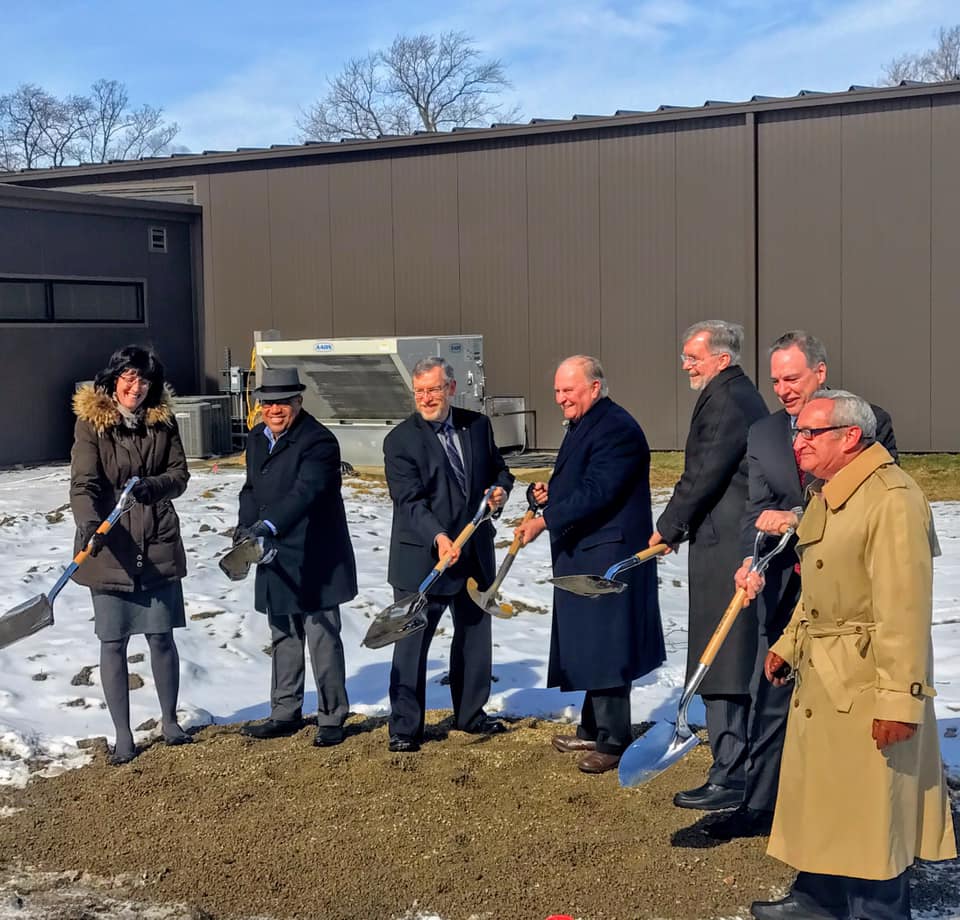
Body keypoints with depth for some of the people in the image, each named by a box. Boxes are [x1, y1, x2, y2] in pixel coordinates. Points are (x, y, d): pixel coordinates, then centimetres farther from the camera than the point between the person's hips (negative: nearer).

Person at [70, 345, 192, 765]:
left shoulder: (162, 420, 3)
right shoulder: (91, 422, -7)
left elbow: (179, 474, 5)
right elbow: (83, 483, -15)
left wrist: (154, 485, -17)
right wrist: (88, 522, -34)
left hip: (158, 545, 2)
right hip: (110, 547, -2)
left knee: (161, 636, 8)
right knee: (113, 642, 3)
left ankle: (169, 720, 28)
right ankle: (122, 735, 15)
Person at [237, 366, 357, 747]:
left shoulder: (319, 441, -17)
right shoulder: (257, 438, 10)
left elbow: (305, 492, -31)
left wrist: (267, 526, -42)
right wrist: (245, 528, 1)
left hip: (314, 559, -8)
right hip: (276, 558, 8)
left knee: (323, 640, -1)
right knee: (283, 638, 17)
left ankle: (332, 718, 9)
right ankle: (285, 713, 28)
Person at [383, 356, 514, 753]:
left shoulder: (478, 425, 4)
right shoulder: (400, 440, -11)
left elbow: (497, 468, 17)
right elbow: (410, 500, -20)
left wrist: (500, 489, -6)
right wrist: (437, 538, -35)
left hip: (474, 553, 6)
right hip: (421, 558, -5)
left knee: (475, 635, 17)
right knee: (412, 642, -3)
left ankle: (470, 714, 34)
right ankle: (404, 727, 7)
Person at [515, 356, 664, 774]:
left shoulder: (617, 429, -17)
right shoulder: (582, 425, 16)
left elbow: (596, 492, -25)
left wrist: (546, 520, -24)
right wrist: (551, 493, 5)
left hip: (607, 556, -10)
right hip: (583, 555, 10)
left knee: (604, 646, -4)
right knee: (589, 645, 17)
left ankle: (613, 741, 5)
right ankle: (593, 729, 28)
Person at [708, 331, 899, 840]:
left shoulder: (869, 422, -6)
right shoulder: (762, 433, 6)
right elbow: (756, 509, 0)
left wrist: (798, 519, -20)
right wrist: (752, 559, -19)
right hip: (784, 588, 3)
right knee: (768, 698, 8)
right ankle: (759, 806, 19)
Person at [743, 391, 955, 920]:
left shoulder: (892, 500, -22)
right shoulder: (827, 495, 10)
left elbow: (904, 610, -25)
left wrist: (899, 699, -26)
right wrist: (788, 644, 19)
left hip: (866, 686, -10)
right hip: (821, 678, 10)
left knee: (871, 810, 2)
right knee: (818, 792, 19)